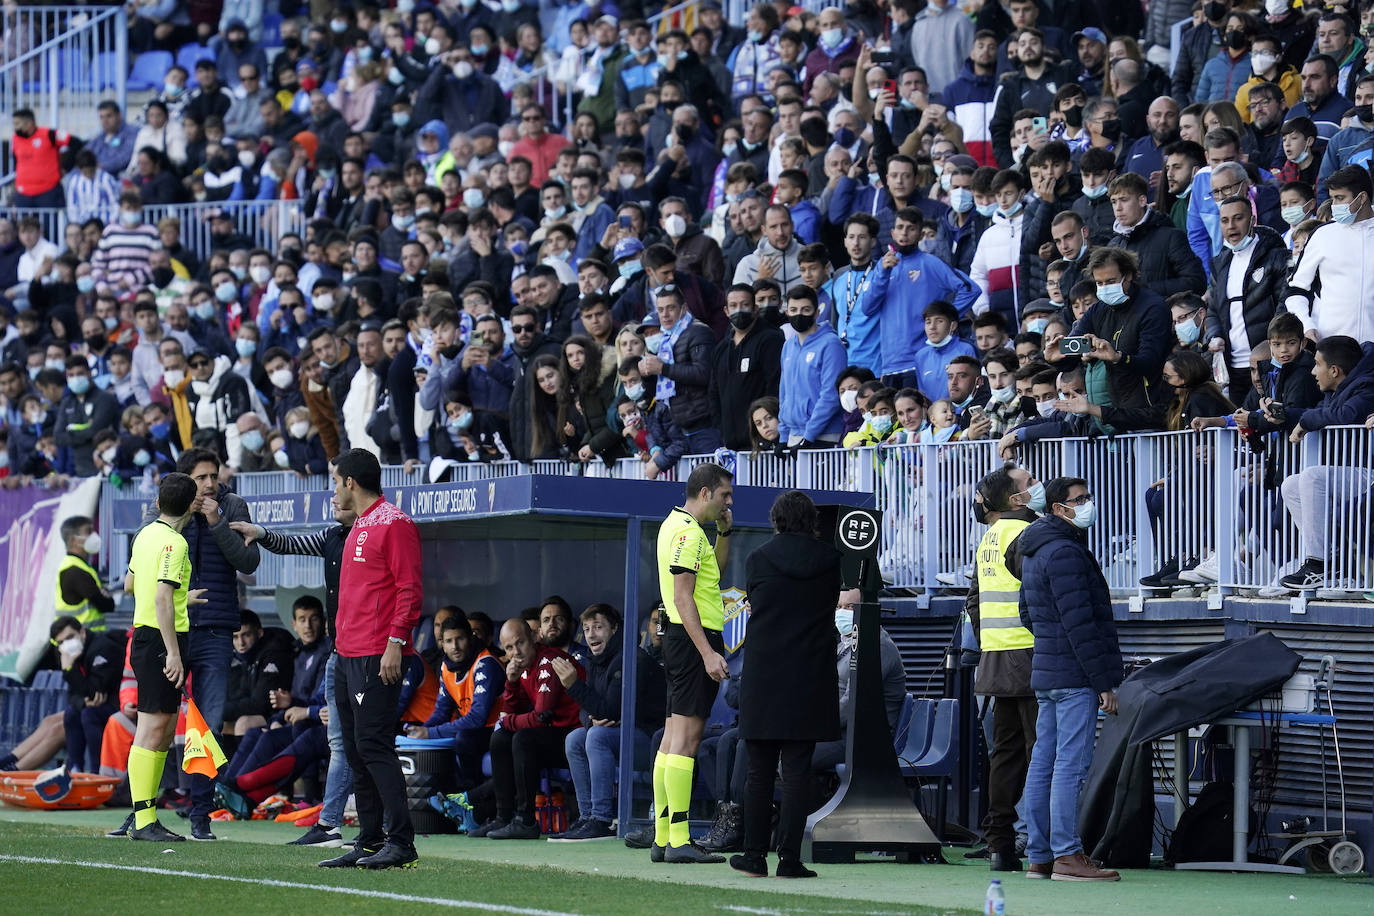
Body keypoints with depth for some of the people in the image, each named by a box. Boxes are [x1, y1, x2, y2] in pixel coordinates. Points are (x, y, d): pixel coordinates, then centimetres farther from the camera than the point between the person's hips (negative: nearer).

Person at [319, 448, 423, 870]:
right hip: (349, 657, 10)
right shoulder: (358, 528, 20)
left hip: (377, 657, -10)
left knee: (373, 746, -13)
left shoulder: (394, 524, -9)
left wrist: (395, 644, -20)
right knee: (356, 751, 9)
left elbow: (409, 590, -14)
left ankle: (401, 842, -13)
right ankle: (369, 842, 12)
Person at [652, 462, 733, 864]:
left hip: (683, 641, 11)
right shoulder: (687, 532, -13)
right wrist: (707, 652, -24)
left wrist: (724, 531, 18)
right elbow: (683, 597, -20)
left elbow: (715, 571, 33)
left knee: (672, 739, 9)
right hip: (694, 639, -11)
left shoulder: (678, 526, 18)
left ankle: (663, 839, 11)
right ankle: (678, 841, -13)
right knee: (686, 739, -11)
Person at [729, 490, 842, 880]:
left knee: (759, 774, 7)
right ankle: (789, 859, -3)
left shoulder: (758, 560, -2)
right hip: (811, 681, 0)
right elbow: (830, 609, 11)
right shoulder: (830, 563, 0)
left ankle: (755, 855, 9)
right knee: (796, 774, 0)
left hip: (763, 680, 0)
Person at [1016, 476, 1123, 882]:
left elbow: (1028, 614, 27)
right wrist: (1103, 682, -17)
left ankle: (1039, 856, 12)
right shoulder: (1065, 552, -14)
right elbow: (1079, 623, -18)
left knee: (1043, 763, 9)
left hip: (1045, 673, 10)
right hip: (1074, 675, -10)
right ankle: (1067, 856, -12)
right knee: (1071, 764, -10)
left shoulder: (1034, 554, 18)